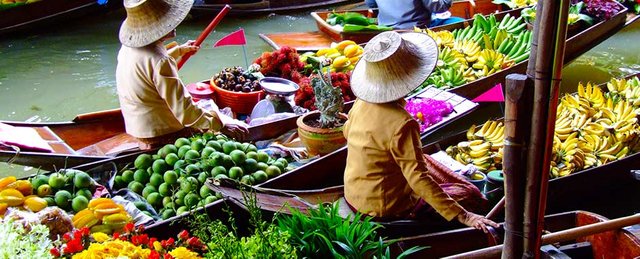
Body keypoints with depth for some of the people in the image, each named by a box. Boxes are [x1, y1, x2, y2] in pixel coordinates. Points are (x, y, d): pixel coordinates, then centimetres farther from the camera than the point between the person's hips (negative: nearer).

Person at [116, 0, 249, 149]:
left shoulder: (128, 48, 1)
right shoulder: (159, 62, -29)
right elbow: (185, 111, -27)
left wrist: (179, 50, 37)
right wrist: (221, 125, -18)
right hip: (164, 138, -10)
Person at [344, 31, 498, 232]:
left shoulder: (362, 102, -6)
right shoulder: (402, 124, -30)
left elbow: (347, 131, 15)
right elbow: (419, 178, -30)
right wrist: (462, 217, -29)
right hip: (386, 209, -8)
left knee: (427, 163, 26)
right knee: (469, 193, 2)